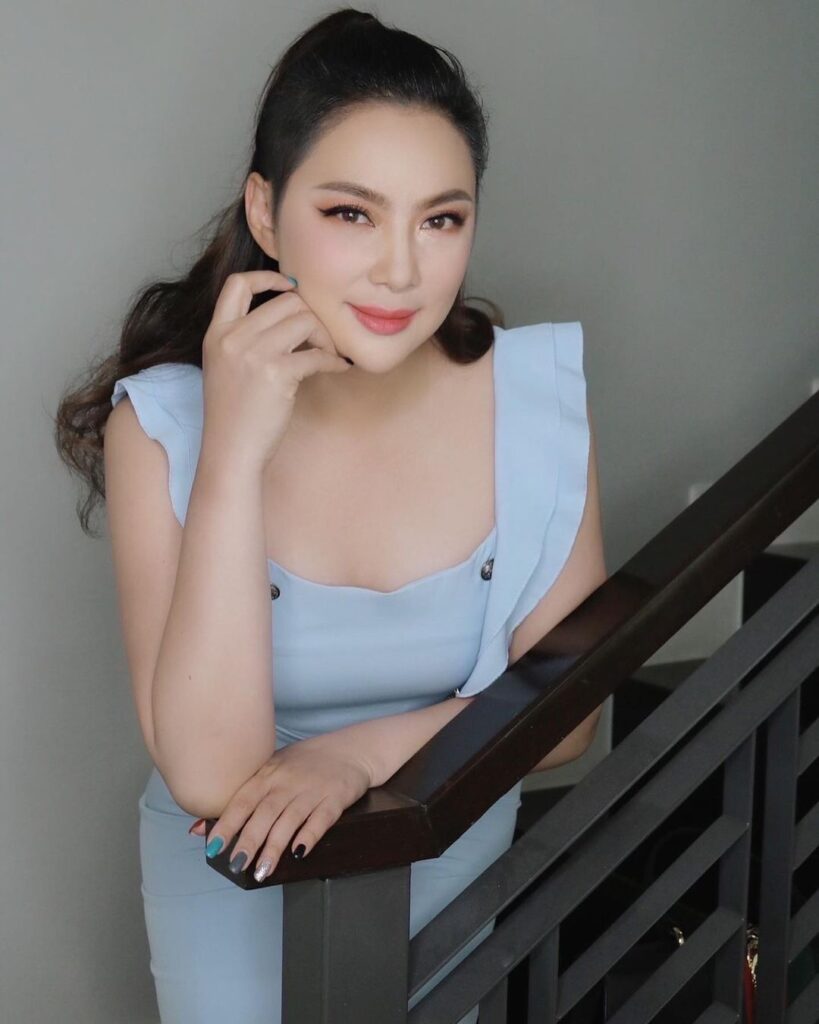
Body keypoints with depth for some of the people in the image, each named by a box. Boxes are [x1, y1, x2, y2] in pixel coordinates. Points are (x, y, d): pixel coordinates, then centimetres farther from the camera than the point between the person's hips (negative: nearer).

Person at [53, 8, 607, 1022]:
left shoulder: (536, 394, -17)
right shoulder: (161, 422, -23)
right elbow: (208, 774, -30)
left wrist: (364, 751, -25)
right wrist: (234, 452, -35)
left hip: (450, 855, 2)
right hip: (235, 879, -2)